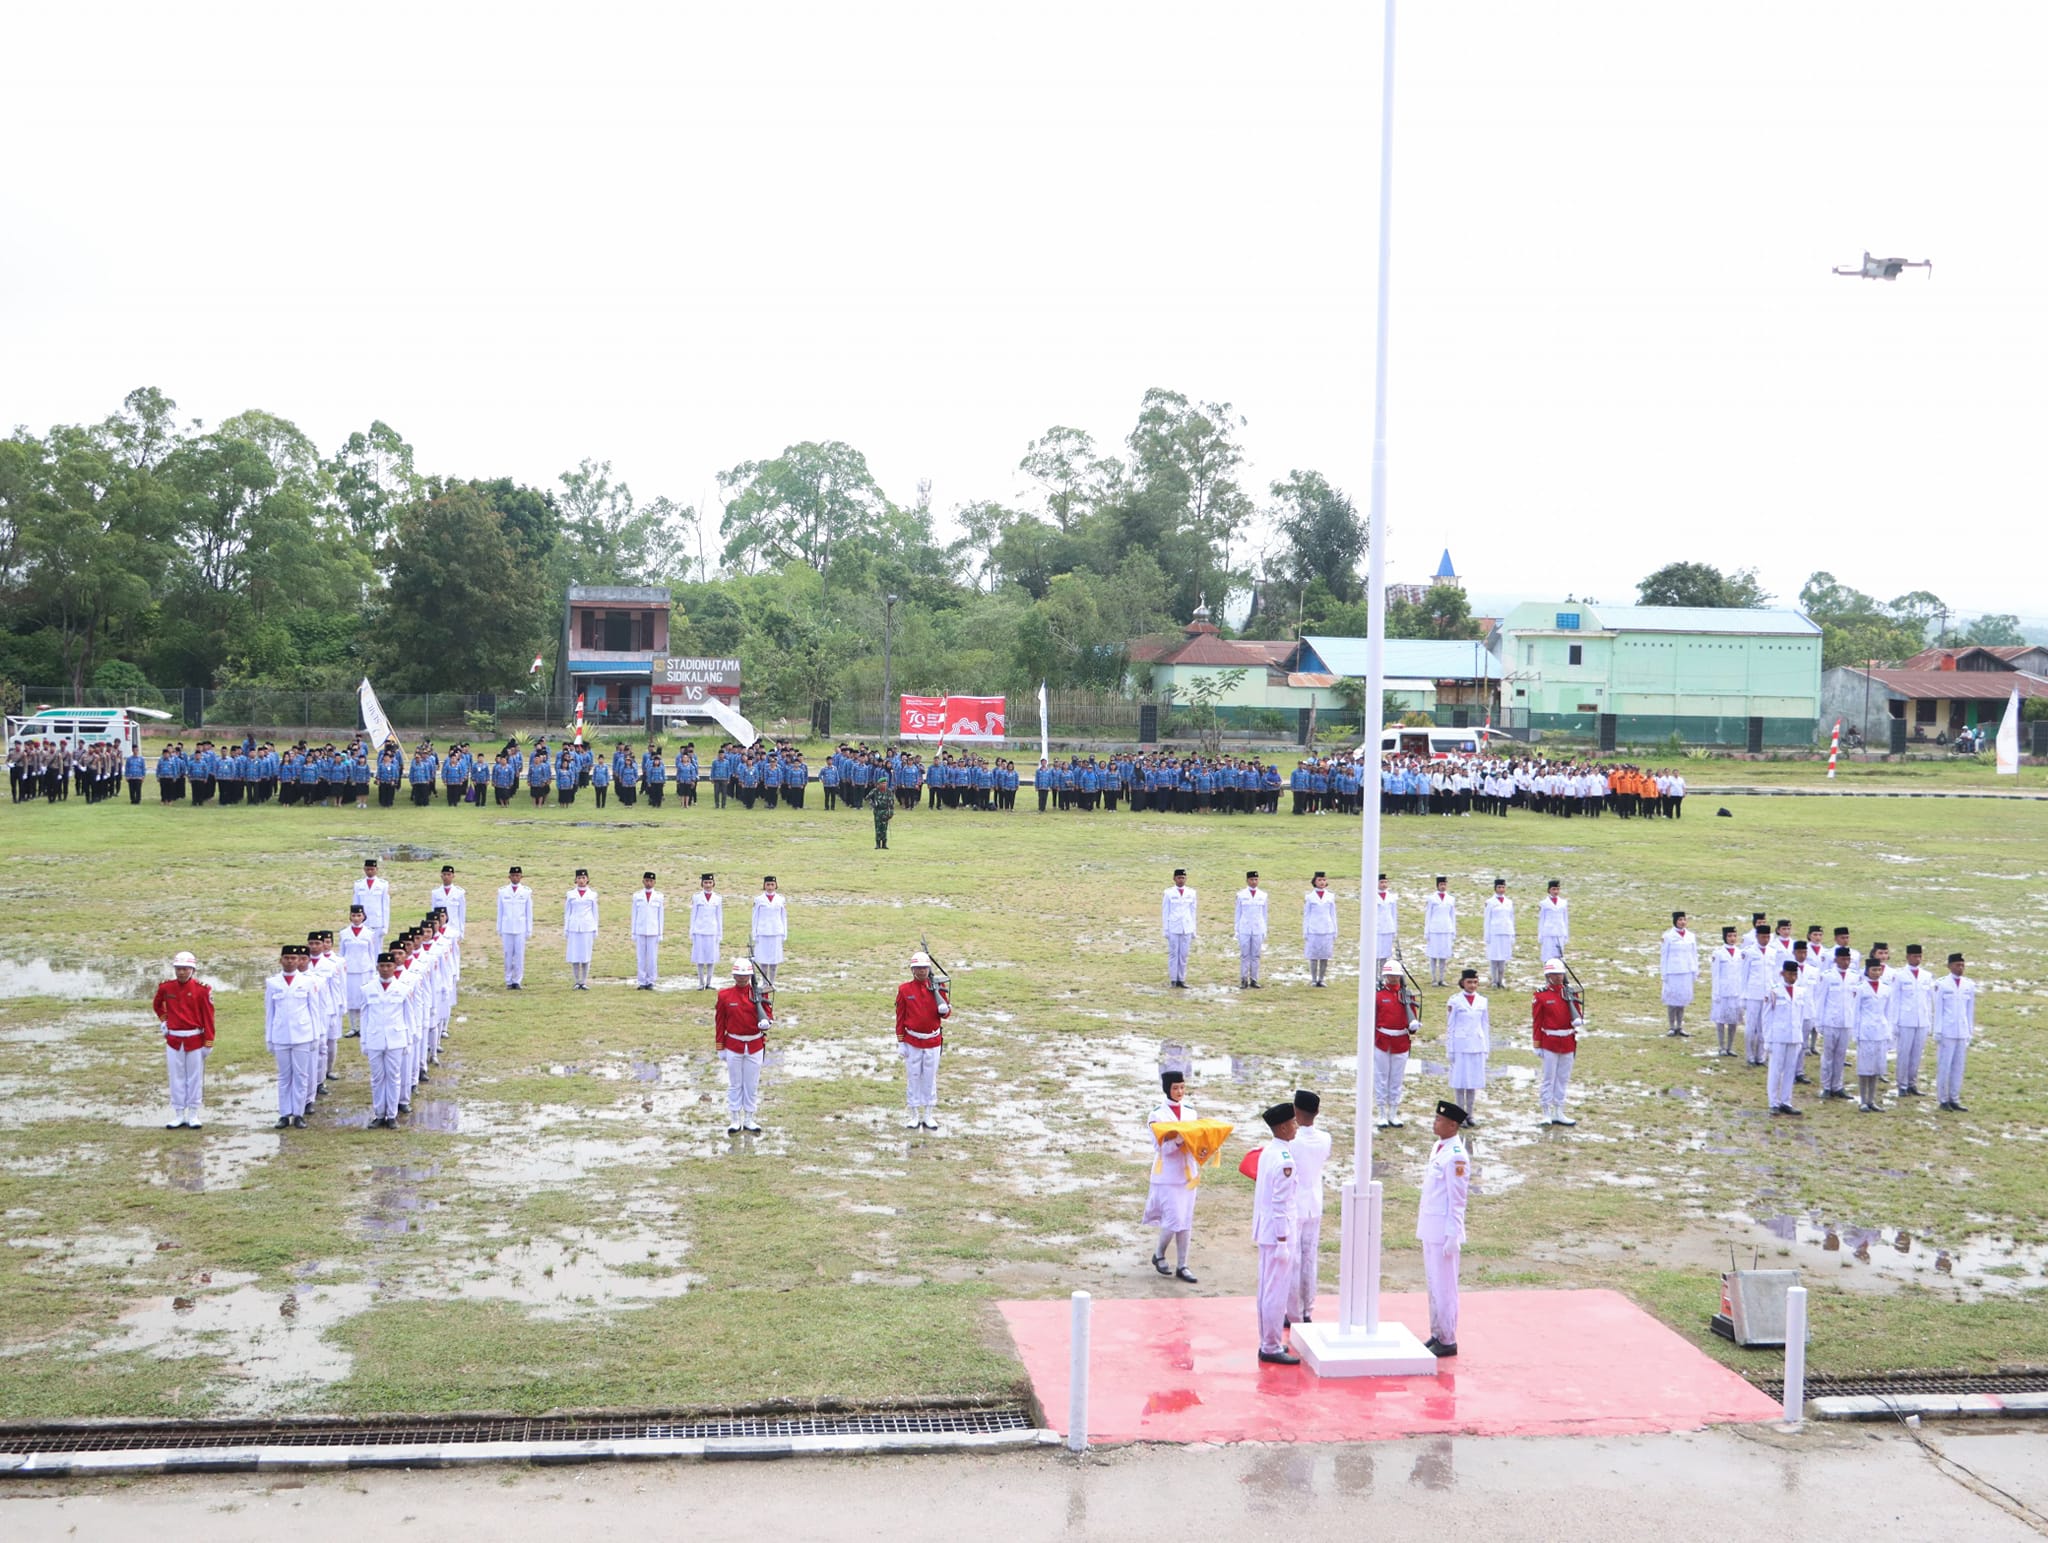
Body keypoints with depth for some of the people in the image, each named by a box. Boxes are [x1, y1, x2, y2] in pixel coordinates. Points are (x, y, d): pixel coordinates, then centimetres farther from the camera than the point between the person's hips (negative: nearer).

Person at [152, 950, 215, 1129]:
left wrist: (208, 1043, -8)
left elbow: (208, 1016, -6)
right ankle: (178, 1115, 11)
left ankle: (194, 1115, 11)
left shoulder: (202, 989, -8)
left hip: (195, 1039, -2)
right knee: (176, 1078, 6)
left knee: (195, 1077, 4)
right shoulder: (165, 987, 1)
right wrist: (163, 1020, 8)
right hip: (173, 1039, 2)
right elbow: (157, 1005, 23)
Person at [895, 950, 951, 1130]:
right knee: (913, 1078, 5)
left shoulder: (938, 987, 0)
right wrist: (900, 1042, -1)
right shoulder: (904, 989, -3)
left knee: (930, 1078, 7)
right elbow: (900, 1017, 1)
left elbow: (946, 1012, 5)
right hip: (912, 1041, -1)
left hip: (933, 1040, 1)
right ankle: (914, 1116, 15)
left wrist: (945, 1010, -20)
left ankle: (929, 1116, 17)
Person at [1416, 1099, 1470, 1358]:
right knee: (1433, 1284, 15)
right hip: (1430, 1228, 9)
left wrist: (1452, 1236, -17)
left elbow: (1457, 1200, -16)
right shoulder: (1437, 1148, 11)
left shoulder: (1456, 1156, -16)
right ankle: (1437, 1335, 23)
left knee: (1444, 1287, -2)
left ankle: (1448, 1341, 6)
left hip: (1444, 1229, -9)